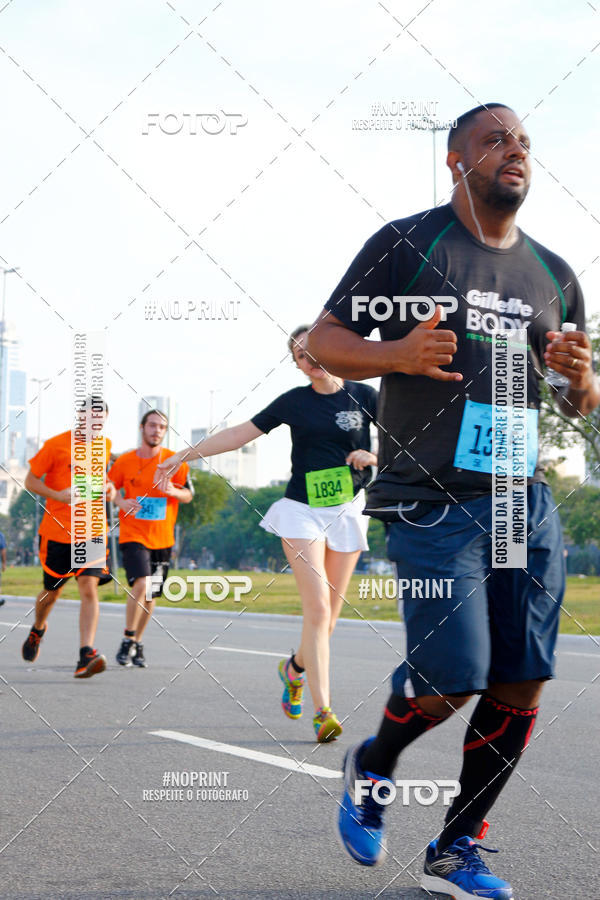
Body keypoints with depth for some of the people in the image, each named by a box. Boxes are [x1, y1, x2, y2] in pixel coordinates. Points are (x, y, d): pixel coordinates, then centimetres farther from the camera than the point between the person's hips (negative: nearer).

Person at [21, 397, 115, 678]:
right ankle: (38, 629, 45)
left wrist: (106, 489, 3)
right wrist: (59, 495, -17)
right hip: (57, 531, -2)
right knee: (52, 591, 12)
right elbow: (30, 481, -2)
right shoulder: (56, 445, -7)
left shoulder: (105, 446, 7)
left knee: (89, 587, -16)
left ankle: (86, 655, -22)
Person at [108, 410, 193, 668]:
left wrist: (173, 491, -17)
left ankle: (137, 644, 27)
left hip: (162, 538, 2)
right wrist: (121, 502, -9)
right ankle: (128, 640, -8)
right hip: (133, 534, -2)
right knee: (141, 584, -22)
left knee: (151, 595, 9)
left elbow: (189, 494, 5)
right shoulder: (125, 461, 0)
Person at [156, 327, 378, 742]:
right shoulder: (294, 402, 3)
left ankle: (295, 668, 35)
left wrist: (374, 455, -13)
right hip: (303, 510, -1)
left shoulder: (363, 395, 3)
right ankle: (323, 711, -17)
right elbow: (239, 434, 7)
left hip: (347, 510, 1)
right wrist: (184, 455, 5)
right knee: (317, 608, -15)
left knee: (329, 614, 4)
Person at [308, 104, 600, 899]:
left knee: (522, 684, 1)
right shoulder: (407, 244, 0)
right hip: (432, 500, -5)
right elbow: (324, 340, 1)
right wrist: (395, 355, -19)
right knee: (452, 678, -10)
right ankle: (372, 766, 23)